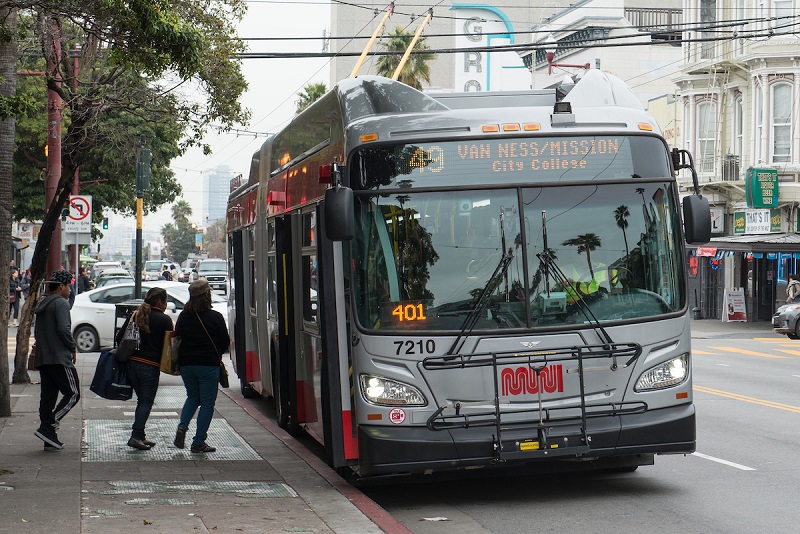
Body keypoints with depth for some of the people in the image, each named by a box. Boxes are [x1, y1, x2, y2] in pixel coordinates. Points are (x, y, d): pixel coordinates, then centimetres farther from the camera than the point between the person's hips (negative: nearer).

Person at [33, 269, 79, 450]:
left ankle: (50, 439, 7)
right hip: (59, 358, -9)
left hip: (42, 359, 9)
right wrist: (72, 348, -7)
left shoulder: (42, 305, 19)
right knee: (73, 394, -2)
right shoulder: (60, 303, -10)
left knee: (48, 397, 8)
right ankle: (47, 427, -12)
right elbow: (63, 329, -20)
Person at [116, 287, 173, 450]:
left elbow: (119, 338, 10)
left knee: (142, 399, 17)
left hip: (131, 362, 5)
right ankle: (136, 436, -9)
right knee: (147, 401, 1)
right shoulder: (164, 320, -5)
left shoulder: (135, 315, 10)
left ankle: (140, 436, 16)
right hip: (150, 365, -5)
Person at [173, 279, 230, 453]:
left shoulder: (183, 316, 0)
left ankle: (182, 426, 0)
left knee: (192, 397, 23)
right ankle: (199, 442, 3)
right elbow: (225, 342, -4)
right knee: (207, 403, 4)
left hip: (186, 365, 5)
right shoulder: (215, 317, -11)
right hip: (209, 365, -4)